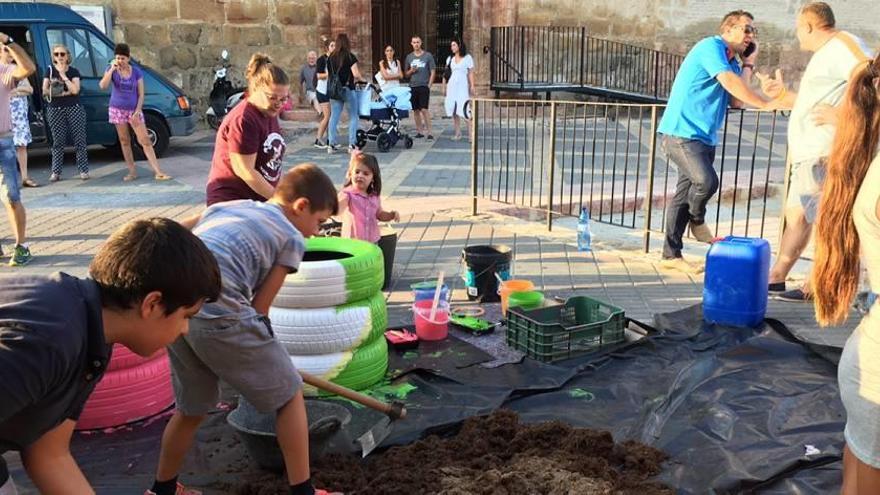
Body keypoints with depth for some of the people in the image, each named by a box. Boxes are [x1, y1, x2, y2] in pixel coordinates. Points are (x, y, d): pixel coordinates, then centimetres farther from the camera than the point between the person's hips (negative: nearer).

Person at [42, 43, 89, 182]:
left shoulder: (73, 72, 4)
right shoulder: (50, 70, 6)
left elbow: (75, 90, -12)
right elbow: (45, 91, -2)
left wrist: (63, 75, -9)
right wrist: (65, 93, -10)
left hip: (74, 108, 0)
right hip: (55, 110, 1)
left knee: (79, 140, -2)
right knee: (58, 141, 1)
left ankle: (83, 170, 3)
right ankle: (56, 172, 3)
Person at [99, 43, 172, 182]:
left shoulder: (136, 72, -1)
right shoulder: (112, 70, -1)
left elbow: (141, 94, 0)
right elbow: (103, 86, -17)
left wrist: (137, 112, -10)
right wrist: (112, 69, -23)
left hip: (134, 110, -1)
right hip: (118, 109, 1)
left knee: (145, 141, -7)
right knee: (124, 141, 6)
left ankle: (158, 172, -11)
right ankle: (132, 172, 13)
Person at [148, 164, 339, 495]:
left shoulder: (227, 205, 27)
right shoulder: (292, 239, 9)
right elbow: (260, 307, 7)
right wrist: (255, 349, 23)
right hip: (219, 316, -7)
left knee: (192, 408, 28)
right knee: (289, 396, 13)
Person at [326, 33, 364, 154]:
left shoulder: (330, 57, 5)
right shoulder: (350, 57, -8)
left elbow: (328, 74, 9)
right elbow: (356, 74, -13)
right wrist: (362, 80, 6)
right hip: (347, 89, -4)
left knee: (334, 117, 8)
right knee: (353, 117, 5)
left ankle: (332, 144, 7)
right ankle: (352, 144, 0)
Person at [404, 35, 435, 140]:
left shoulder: (428, 56, 2)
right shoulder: (409, 57, 12)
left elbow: (432, 72, 3)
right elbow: (406, 74, 17)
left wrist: (429, 85, -5)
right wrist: (411, 71, -5)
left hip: (424, 86, -4)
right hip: (412, 87, 4)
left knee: (424, 109, -12)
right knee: (416, 110, 5)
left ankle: (429, 132, -10)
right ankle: (419, 131, 13)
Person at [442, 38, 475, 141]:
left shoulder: (467, 58, 4)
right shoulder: (450, 59, 14)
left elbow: (470, 73, 2)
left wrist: (472, 86, -6)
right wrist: (444, 87, 10)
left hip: (463, 85, -4)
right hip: (452, 85, 4)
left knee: (464, 109, -14)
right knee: (453, 109, 3)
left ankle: (470, 132, -11)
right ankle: (457, 132, 8)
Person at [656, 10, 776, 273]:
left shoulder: (732, 62, 19)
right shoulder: (711, 46, -7)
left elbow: (736, 101, 5)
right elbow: (730, 82, -20)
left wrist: (748, 64, 6)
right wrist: (765, 104, -19)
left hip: (704, 136, 9)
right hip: (681, 131, -9)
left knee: (685, 193, 8)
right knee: (706, 181, -25)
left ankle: (671, 255, 13)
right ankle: (697, 220, 6)